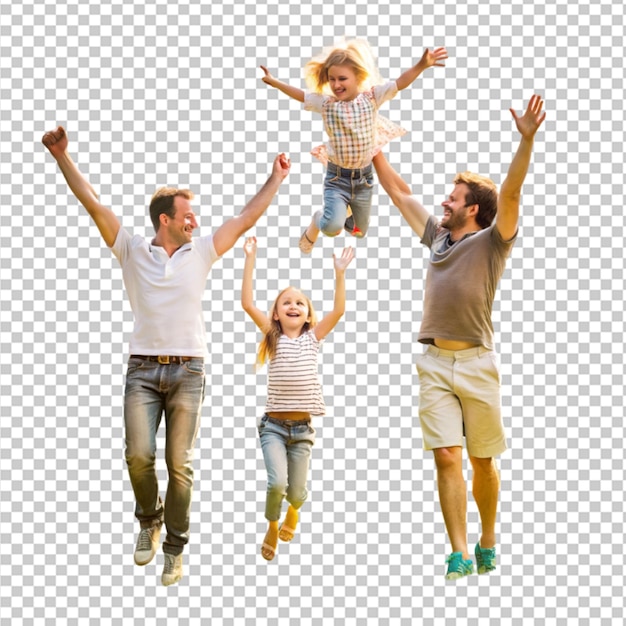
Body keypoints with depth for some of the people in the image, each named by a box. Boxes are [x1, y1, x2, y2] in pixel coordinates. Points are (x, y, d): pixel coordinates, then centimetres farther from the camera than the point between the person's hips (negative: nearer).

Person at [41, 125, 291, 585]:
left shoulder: (201, 252, 10)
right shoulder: (133, 250, 6)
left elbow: (246, 219, 13)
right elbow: (94, 204, 1)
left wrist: (275, 180, 15)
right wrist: (63, 157, -5)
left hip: (188, 371, 1)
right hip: (143, 369, -1)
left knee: (180, 464, -1)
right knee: (139, 454, -13)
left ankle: (175, 547, 11)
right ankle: (149, 518, 17)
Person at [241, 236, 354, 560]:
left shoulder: (313, 338, 6)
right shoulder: (273, 336, 3)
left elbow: (338, 311, -6)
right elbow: (247, 303, -9)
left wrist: (340, 273, -15)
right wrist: (250, 259, -13)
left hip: (302, 427, 2)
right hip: (274, 424, -2)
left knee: (296, 491, 5)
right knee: (277, 483, -19)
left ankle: (292, 511, 45)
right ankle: (272, 527, 14)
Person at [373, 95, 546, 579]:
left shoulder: (492, 242, 0)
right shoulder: (436, 236, 15)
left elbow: (510, 193, -15)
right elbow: (398, 191, 24)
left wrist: (527, 139, -28)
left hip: (475, 361, -4)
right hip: (434, 361, 4)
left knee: (482, 460, 7)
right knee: (447, 457, -6)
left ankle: (487, 546, 24)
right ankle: (460, 555, -8)